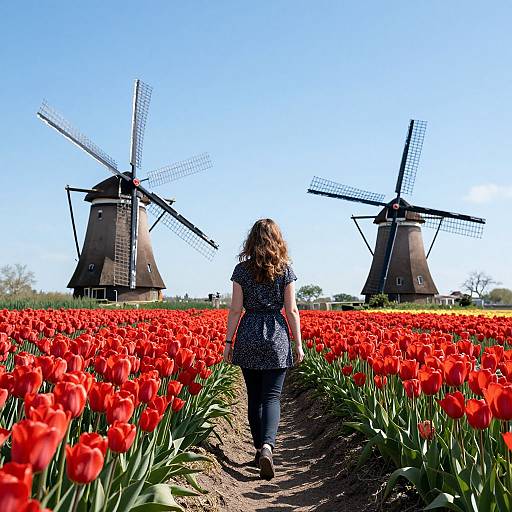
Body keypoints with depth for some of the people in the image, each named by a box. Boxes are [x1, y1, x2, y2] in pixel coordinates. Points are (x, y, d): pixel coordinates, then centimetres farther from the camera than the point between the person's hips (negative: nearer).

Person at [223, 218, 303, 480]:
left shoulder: (242, 269, 0)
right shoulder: (285, 270, 0)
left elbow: (235, 310, -1)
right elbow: (291, 310, -1)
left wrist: (228, 342, 5)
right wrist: (298, 344, 4)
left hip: (248, 336, 1)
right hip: (277, 337, -1)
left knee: (254, 397, 12)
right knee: (272, 396, 0)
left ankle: (260, 449, 19)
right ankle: (267, 445, -21)